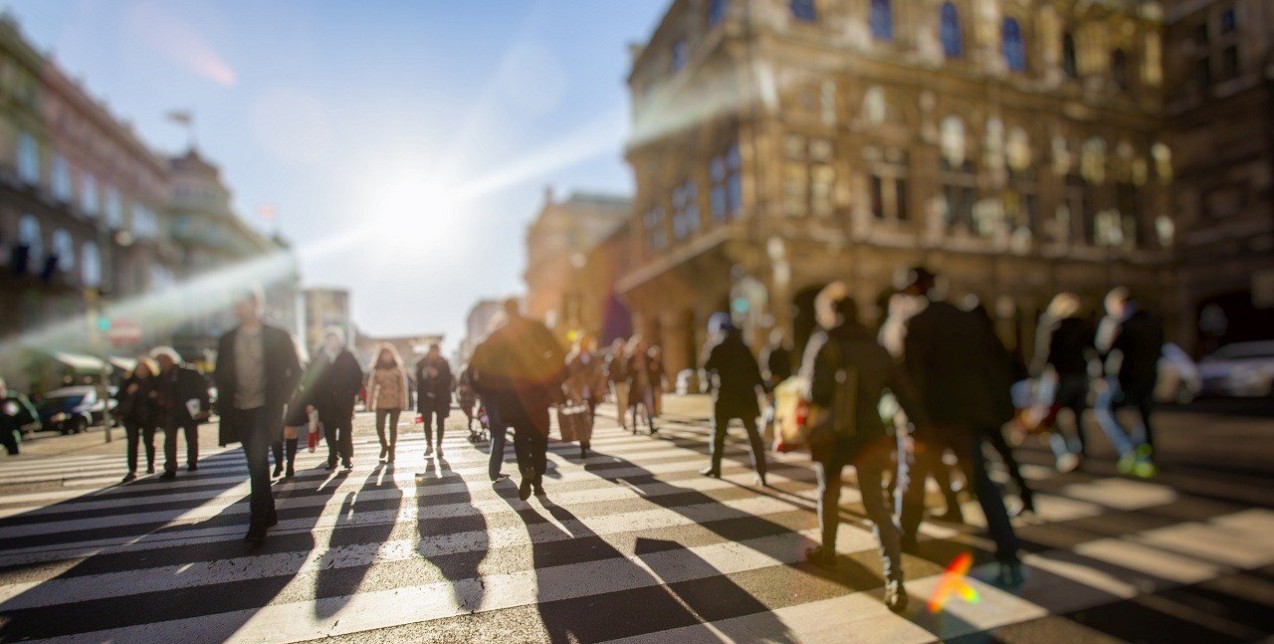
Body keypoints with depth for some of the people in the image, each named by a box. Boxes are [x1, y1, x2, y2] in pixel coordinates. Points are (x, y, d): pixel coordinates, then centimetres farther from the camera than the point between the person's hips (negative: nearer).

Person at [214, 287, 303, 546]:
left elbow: (295, 371, -1)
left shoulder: (277, 336, -4)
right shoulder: (228, 339, 8)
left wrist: (281, 398, -7)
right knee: (256, 464, 13)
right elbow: (219, 374, 16)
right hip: (239, 411, 5)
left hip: (265, 409, -5)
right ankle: (269, 513, 25)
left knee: (258, 462, -13)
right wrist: (225, 398, 3)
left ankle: (258, 522, -7)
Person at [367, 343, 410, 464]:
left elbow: (402, 386, -1)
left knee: (393, 427, 4)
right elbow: (372, 386, 3)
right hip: (381, 402, 1)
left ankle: (391, 451, 16)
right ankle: (384, 446, 22)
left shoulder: (398, 369, -1)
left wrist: (403, 402, -5)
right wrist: (370, 402, -2)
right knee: (379, 426, -6)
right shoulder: (376, 369, 3)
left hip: (395, 402, -1)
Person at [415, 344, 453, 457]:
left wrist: (436, 375, -21)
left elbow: (448, 380, -7)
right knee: (427, 422, 2)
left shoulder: (444, 364, -4)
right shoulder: (422, 364, -2)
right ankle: (429, 445, 15)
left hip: (441, 398, -1)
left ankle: (439, 446, 13)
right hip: (426, 397, 1)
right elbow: (419, 380, -2)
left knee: (440, 422, 5)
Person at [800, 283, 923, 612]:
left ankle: (827, 551, 39)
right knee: (877, 506, 6)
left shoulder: (823, 343, -8)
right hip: (869, 436, 3)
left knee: (828, 494, 21)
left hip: (831, 436, -3)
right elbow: (903, 391, 4)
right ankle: (895, 581, -4)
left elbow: (816, 392, -21)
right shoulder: (875, 348, 6)